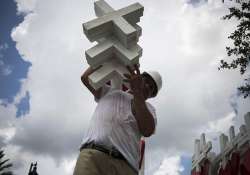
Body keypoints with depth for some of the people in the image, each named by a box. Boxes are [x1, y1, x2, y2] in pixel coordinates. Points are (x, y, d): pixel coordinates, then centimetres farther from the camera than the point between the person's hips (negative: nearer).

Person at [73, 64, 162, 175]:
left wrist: (138, 91, -4)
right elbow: (86, 78, 24)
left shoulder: (148, 108, 25)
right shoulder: (110, 92, 33)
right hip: (93, 154, 0)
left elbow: (147, 130, 3)